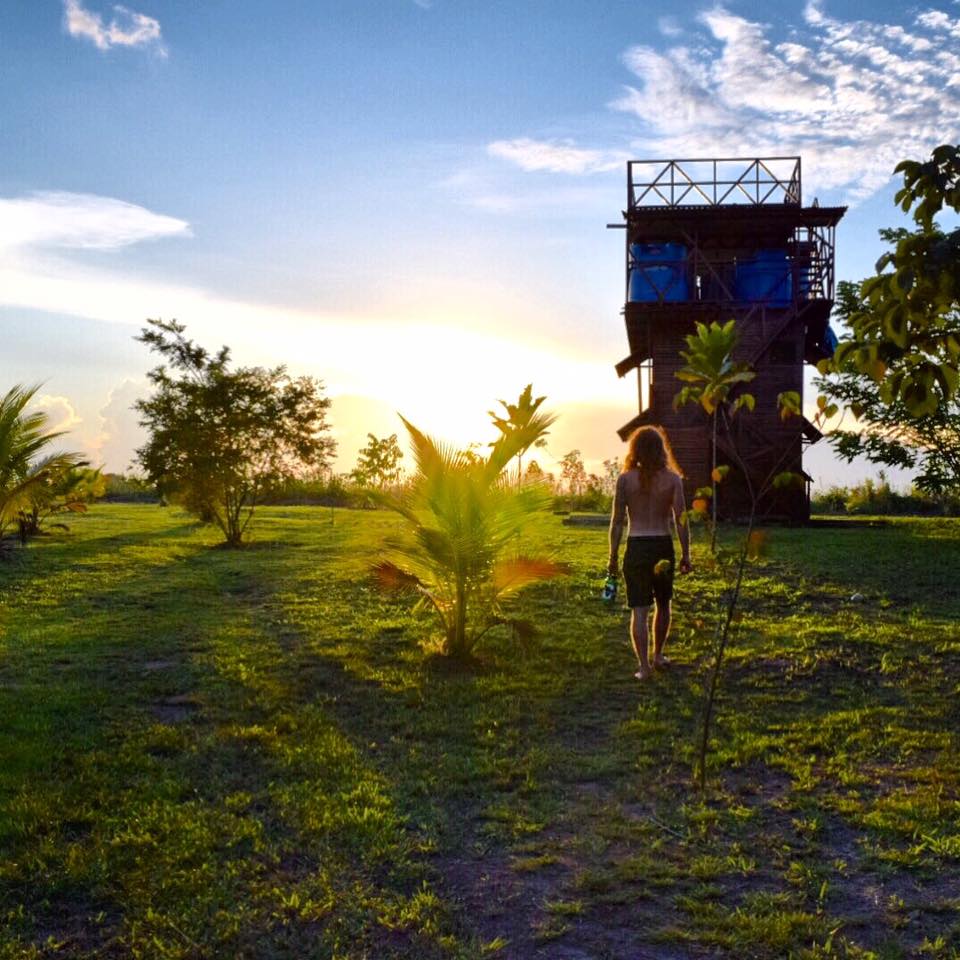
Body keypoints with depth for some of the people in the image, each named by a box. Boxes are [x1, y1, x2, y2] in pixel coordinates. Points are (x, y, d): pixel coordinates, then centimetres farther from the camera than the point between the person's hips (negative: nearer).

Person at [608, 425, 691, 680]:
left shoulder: (625, 479, -3)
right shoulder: (672, 479, -2)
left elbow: (617, 521, -3)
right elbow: (680, 520, -4)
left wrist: (613, 557, 4)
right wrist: (685, 554, 3)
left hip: (636, 547, -1)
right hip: (663, 546, 1)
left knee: (639, 610, 2)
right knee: (663, 604, 21)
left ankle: (644, 665, -5)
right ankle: (658, 655, 33)